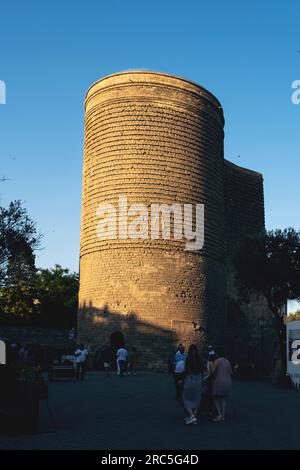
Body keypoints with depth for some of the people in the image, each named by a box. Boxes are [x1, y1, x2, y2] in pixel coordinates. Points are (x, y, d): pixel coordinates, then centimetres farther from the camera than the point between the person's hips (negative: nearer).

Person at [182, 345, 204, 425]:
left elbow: (186, 371, -9)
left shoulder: (188, 359, -9)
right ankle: (194, 417, 13)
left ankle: (192, 415, -11)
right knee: (196, 400, 13)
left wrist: (183, 381, 0)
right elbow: (202, 372, 7)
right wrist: (200, 380, 17)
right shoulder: (200, 360, 3)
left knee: (186, 399, 5)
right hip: (198, 381, 4)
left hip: (189, 380, -4)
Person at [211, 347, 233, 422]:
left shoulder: (217, 361, -9)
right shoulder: (227, 361, 13)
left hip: (219, 381, -6)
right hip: (227, 382, 6)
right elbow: (231, 373, 14)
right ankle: (223, 416, 7)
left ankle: (219, 415, -11)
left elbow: (212, 371, -18)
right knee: (224, 400, 8)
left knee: (216, 399, 1)